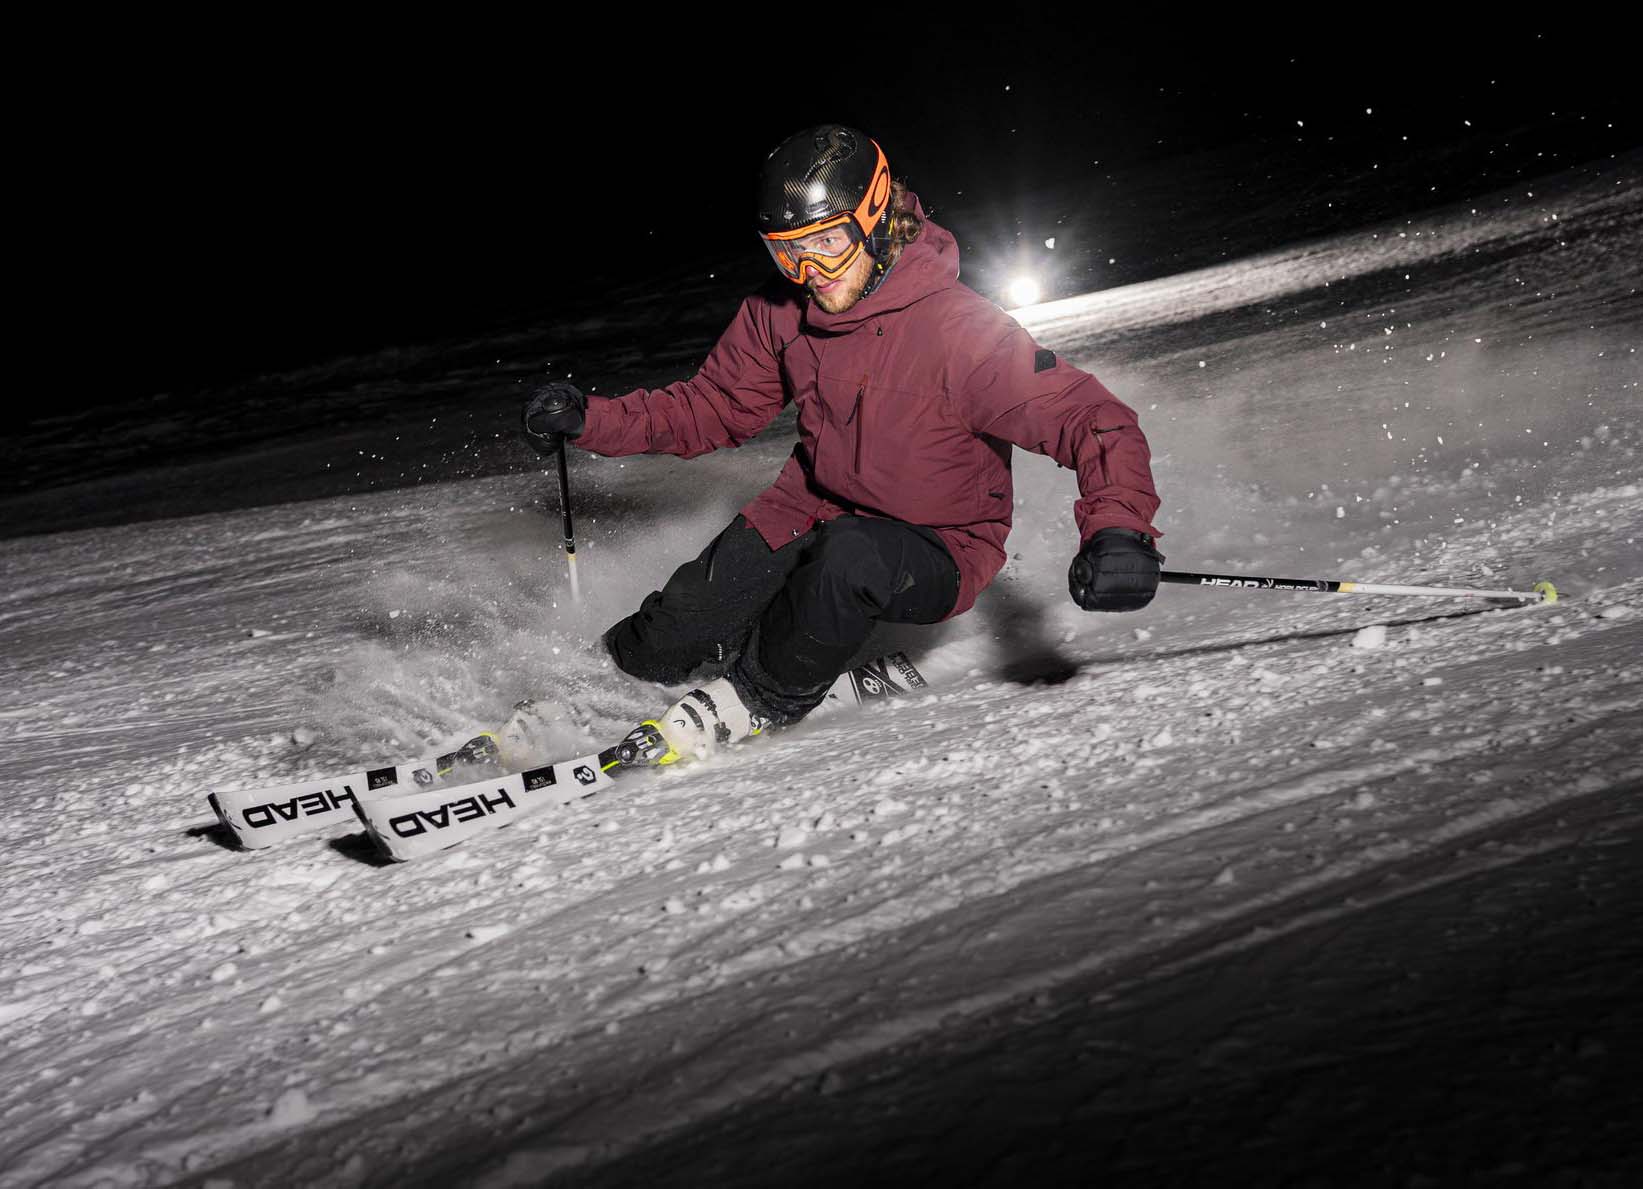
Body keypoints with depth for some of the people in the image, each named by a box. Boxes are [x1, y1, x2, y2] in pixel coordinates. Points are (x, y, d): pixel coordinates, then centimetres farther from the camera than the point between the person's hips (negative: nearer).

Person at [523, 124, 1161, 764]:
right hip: (816, 513, 5)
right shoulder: (780, 316, -7)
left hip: (936, 555, -4)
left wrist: (1118, 529, -48)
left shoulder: (960, 329, -26)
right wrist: (589, 421, -7)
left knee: (853, 553, -39)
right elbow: (712, 407, 7)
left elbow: (1094, 421, -28)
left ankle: (767, 693, -9)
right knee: (655, 649, -10)